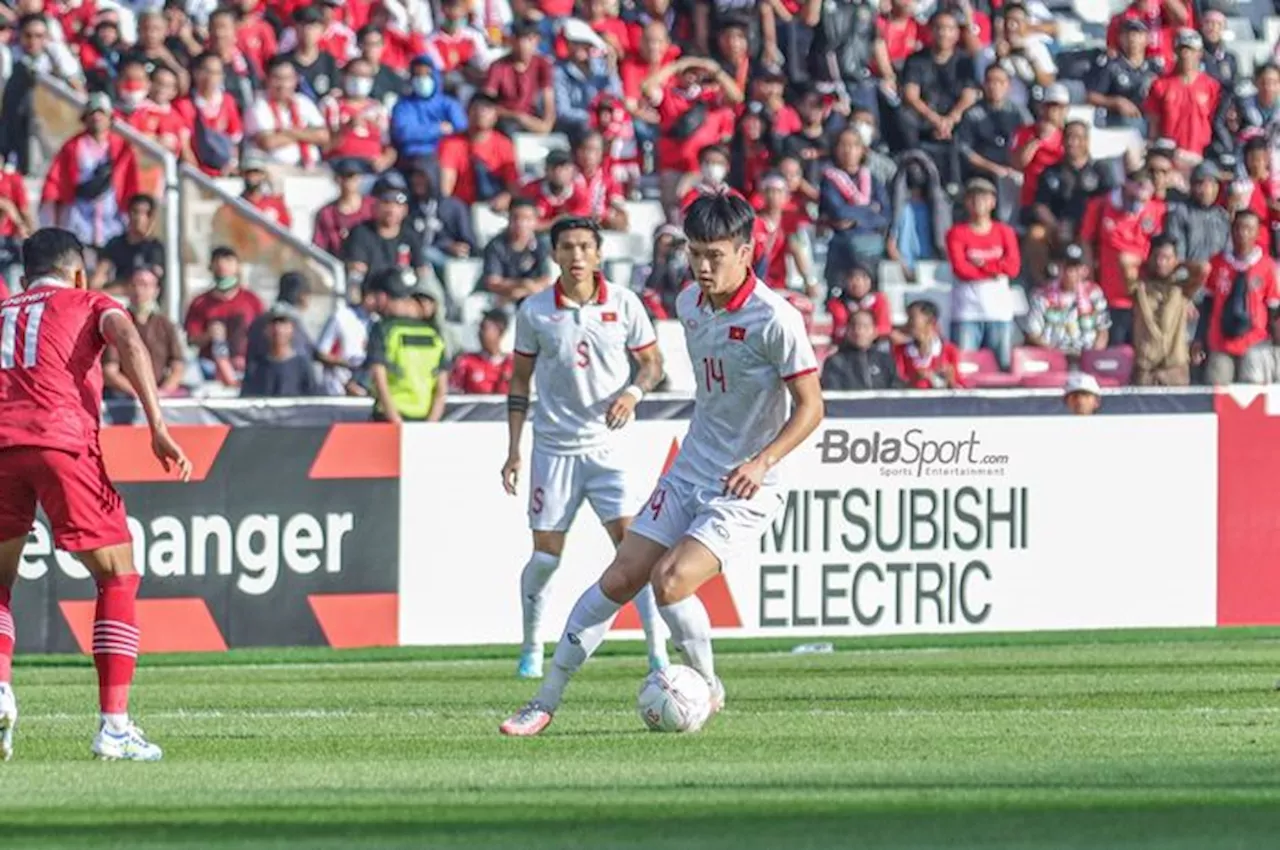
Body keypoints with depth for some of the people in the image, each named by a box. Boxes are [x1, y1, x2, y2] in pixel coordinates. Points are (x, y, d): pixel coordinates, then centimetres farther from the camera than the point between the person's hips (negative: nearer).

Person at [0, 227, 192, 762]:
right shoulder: (89, 304, 20)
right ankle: (114, 725, -1)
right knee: (118, 578, 8)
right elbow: (128, 342, -2)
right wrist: (159, 429, -11)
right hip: (62, 440, -3)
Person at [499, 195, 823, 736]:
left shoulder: (774, 319, -18)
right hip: (689, 473, 7)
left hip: (744, 489, -7)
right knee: (620, 579, 0)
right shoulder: (689, 304, 5)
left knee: (669, 582, -22)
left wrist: (764, 460, -27)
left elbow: (810, 406, -15)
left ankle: (708, 690, 4)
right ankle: (546, 701, 7)